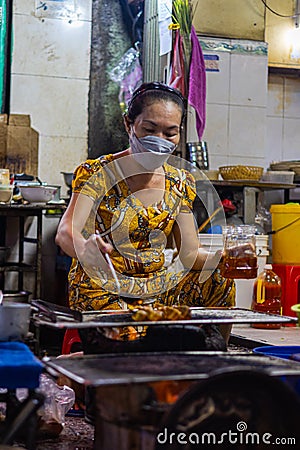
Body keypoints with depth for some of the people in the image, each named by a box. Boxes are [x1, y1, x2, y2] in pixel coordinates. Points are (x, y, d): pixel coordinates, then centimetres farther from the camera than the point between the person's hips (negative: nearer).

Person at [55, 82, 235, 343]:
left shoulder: (180, 183, 7)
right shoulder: (98, 173, -9)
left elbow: (190, 253, 5)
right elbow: (65, 233, -25)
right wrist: (85, 248, -49)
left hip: (157, 287, 6)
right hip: (102, 290, -5)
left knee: (221, 284, -18)